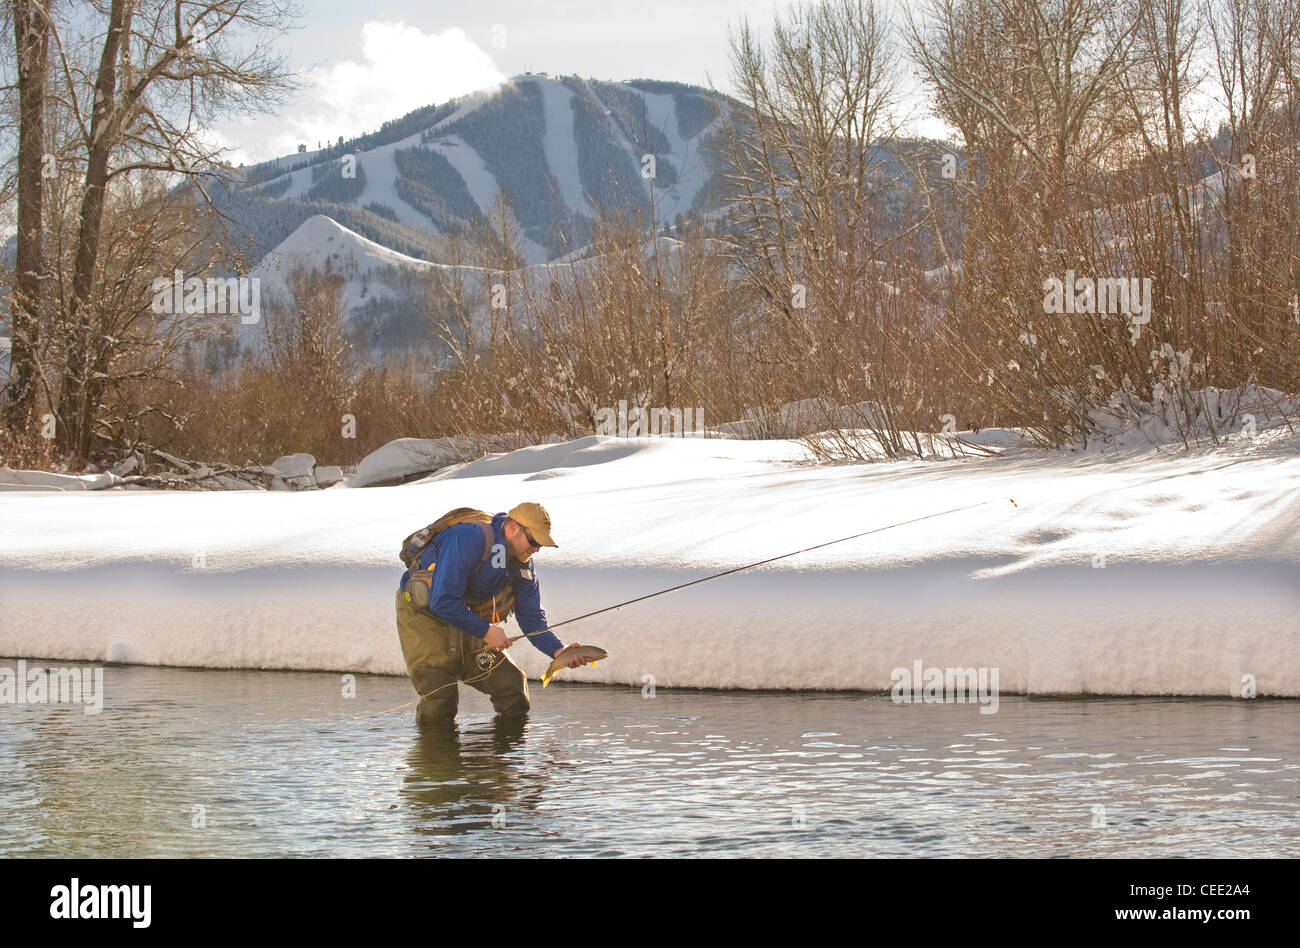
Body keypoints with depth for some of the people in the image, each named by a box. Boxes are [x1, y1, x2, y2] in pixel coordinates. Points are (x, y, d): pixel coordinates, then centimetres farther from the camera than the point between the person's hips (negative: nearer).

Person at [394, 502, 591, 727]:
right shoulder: (469, 539, -30)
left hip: (468, 620, 7)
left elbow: (532, 618, 0)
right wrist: (485, 630, -26)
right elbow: (441, 602, -33)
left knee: (515, 702, -3)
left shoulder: (523, 565, -4)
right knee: (438, 709, -18)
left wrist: (558, 651, -18)